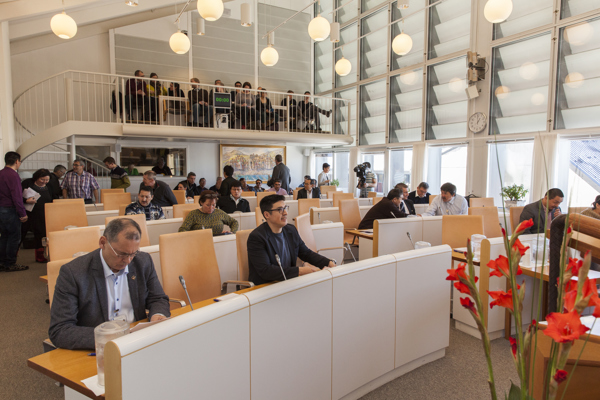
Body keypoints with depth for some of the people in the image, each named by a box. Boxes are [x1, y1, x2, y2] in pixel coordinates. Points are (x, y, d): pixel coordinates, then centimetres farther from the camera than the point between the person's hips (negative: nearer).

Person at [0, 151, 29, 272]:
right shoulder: (13, 175, -16)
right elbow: (17, 196, -20)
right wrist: (23, 214, -16)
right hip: (10, 210, -9)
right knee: (14, 237, 1)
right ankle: (10, 264, 6)